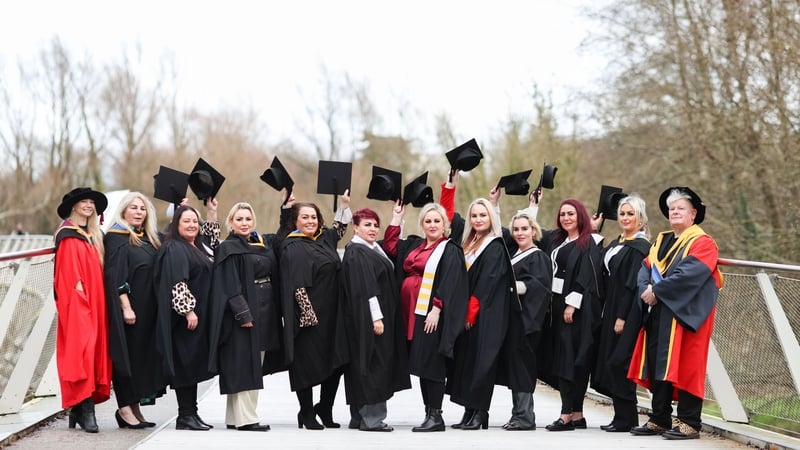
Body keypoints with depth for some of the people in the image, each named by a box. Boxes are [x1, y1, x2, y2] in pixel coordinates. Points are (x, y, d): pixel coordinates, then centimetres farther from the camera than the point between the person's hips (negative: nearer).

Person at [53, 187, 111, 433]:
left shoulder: (95, 235, 18)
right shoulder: (68, 235, -4)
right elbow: (69, 271, -12)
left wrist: (98, 300, 9)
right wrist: (78, 290, -20)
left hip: (95, 302, 8)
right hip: (76, 302, -8)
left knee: (95, 349, 5)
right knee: (81, 350, -13)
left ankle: (78, 408, 11)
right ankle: (86, 410, -18)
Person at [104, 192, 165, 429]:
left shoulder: (149, 239, 15)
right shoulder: (117, 238, -6)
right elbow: (116, 274, -12)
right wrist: (125, 306, -21)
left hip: (148, 306, 8)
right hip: (128, 304, -8)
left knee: (144, 354, 8)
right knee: (127, 353, -4)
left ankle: (134, 407, 13)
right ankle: (125, 408, 0)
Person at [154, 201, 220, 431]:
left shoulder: (198, 247, 15)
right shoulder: (174, 249, -11)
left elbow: (211, 240, 38)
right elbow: (177, 283, -19)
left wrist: (212, 213, 28)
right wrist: (188, 311, -24)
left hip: (199, 316, 9)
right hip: (184, 317, -9)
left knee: (195, 365, 10)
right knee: (185, 364, -7)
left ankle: (191, 413, 15)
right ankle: (185, 415, -4)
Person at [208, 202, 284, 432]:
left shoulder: (265, 243, 14)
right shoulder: (228, 248, -6)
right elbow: (230, 286, -14)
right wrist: (243, 314, -21)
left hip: (265, 314, 8)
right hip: (242, 312, -8)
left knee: (255, 366, 9)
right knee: (244, 365, -8)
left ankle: (235, 417, 15)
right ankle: (244, 418, -7)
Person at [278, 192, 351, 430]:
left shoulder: (323, 238, 11)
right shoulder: (293, 248, -10)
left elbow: (340, 229, 32)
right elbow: (296, 285, -17)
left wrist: (344, 205, 22)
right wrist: (308, 313, -21)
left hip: (331, 316, 7)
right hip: (307, 316, -7)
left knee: (335, 362, 9)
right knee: (307, 364, 1)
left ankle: (324, 409, 24)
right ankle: (307, 414, 12)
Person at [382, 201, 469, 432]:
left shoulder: (450, 250, -4)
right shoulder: (414, 245, 16)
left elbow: (449, 284, -13)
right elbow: (390, 246, 26)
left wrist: (437, 310, -22)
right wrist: (396, 218, 22)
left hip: (431, 314, -7)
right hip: (411, 313, 7)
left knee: (430, 363, -7)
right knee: (421, 364, 9)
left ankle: (435, 416, -3)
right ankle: (429, 413, 14)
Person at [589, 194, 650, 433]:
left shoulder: (641, 247, -11)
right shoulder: (615, 244, 15)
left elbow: (634, 285, -17)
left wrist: (623, 317, -20)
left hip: (627, 314, -9)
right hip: (610, 311, 9)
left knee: (619, 363, -8)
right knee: (610, 362, 9)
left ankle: (626, 419, -1)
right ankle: (621, 416, 15)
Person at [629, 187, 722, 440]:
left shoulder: (702, 243, -6)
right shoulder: (662, 241, 19)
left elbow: (690, 274, -20)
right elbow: (645, 269, 10)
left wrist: (657, 290, -17)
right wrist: (646, 289, -11)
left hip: (684, 313, -7)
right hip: (658, 314, 7)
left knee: (683, 366, -7)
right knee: (657, 365, 7)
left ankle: (689, 423, -3)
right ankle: (660, 419, 14)